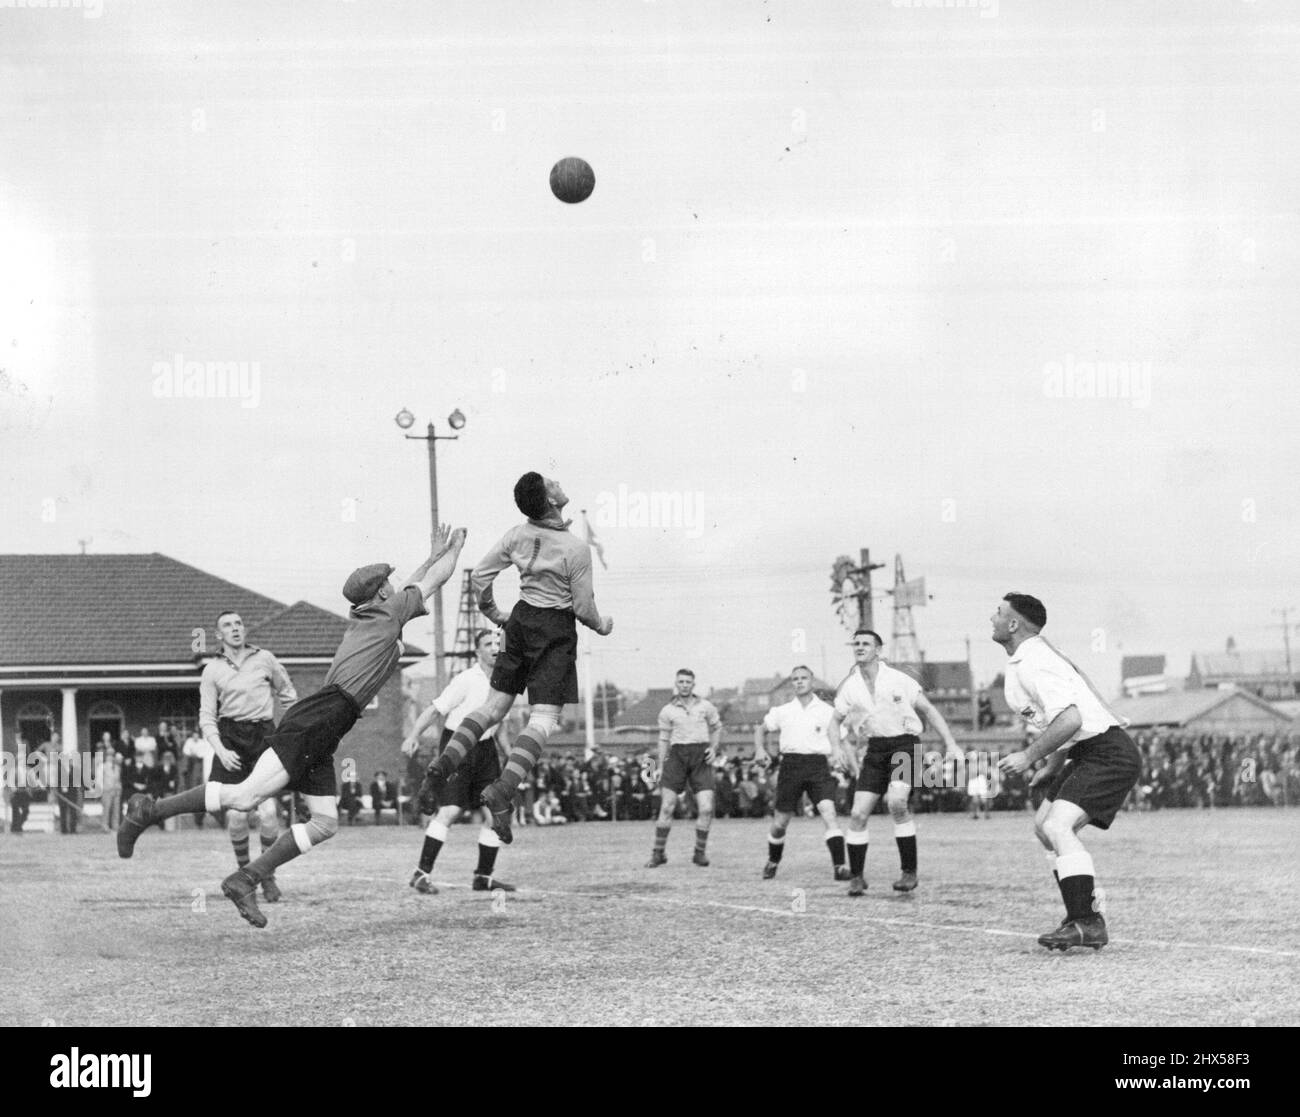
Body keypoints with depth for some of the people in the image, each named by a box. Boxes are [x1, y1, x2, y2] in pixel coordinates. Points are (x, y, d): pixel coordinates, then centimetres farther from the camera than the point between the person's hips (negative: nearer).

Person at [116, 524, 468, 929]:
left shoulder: (363, 618, 26)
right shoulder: (388, 612, 5)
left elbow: (414, 586, 46)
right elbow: (435, 579, 17)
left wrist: (434, 556, 49)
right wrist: (454, 549, 32)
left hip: (320, 740, 10)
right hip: (318, 717, -10)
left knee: (325, 823, 3)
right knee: (246, 796, -17)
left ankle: (245, 881, 2)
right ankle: (149, 810, -12)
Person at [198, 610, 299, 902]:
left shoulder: (264, 659, 7)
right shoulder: (212, 670, 6)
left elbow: (288, 696, 20)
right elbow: (206, 717, 3)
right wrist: (220, 750, -12)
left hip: (264, 736, 0)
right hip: (230, 738, 0)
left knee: (267, 813, -13)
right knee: (236, 815, -10)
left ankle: (268, 875, 5)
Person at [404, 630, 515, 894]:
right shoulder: (466, 680, -12)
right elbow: (436, 709, -13)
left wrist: (505, 748, 19)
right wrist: (413, 736, -21)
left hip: (485, 748, 7)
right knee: (450, 811, -17)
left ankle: (484, 876, 13)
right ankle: (421, 874, -12)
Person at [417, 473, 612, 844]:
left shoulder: (517, 536, -1)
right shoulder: (576, 548, -16)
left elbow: (480, 575, 4)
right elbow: (583, 607, -11)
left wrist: (493, 614, 20)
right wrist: (601, 626, 11)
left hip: (521, 619, 6)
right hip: (555, 630, -6)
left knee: (493, 707, 15)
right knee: (544, 720, -9)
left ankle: (442, 766, 0)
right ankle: (502, 791, -27)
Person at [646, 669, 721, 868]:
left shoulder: (705, 706, 7)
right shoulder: (667, 711, 6)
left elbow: (717, 727, 21)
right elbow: (664, 740, 10)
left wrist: (713, 748, 5)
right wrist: (661, 767, 6)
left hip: (701, 756, 0)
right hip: (677, 756, 0)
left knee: (706, 809, -9)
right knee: (667, 807, -7)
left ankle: (700, 853, 8)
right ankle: (658, 853, 4)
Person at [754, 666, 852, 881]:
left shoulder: (827, 712, 6)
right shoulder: (782, 711, 12)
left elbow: (842, 740, 7)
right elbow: (761, 729, 26)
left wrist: (851, 763, -10)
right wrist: (760, 749, 7)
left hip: (818, 765, -2)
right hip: (790, 765, 2)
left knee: (829, 813, -19)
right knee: (780, 822, 7)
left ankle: (839, 866, -21)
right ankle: (773, 862, 31)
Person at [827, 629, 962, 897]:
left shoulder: (898, 679, -6)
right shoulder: (849, 687, 4)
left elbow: (928, 710, 2)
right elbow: (835, 722, 17)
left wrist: (951, 744, -4)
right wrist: (838, 751, -2)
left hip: (905, 744, -4)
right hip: (876, 749, 4)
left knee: (896, 802, -27)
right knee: (858, 814, -7)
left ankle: (909, 872, -16)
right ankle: (857, 877, 8)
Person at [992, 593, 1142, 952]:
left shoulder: (1031, 664, -17)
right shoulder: (1033, 655, 17)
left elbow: (1070, 719, -29)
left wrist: (1029, 756, -20)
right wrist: (1052, 767, 27)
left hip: (1108, 756, -11)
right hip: (1087, 754, 11)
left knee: (1057, 826, -23)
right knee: (1044, 824, 15)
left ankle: (1086, 924, -25)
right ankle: (1089, 915, 16)